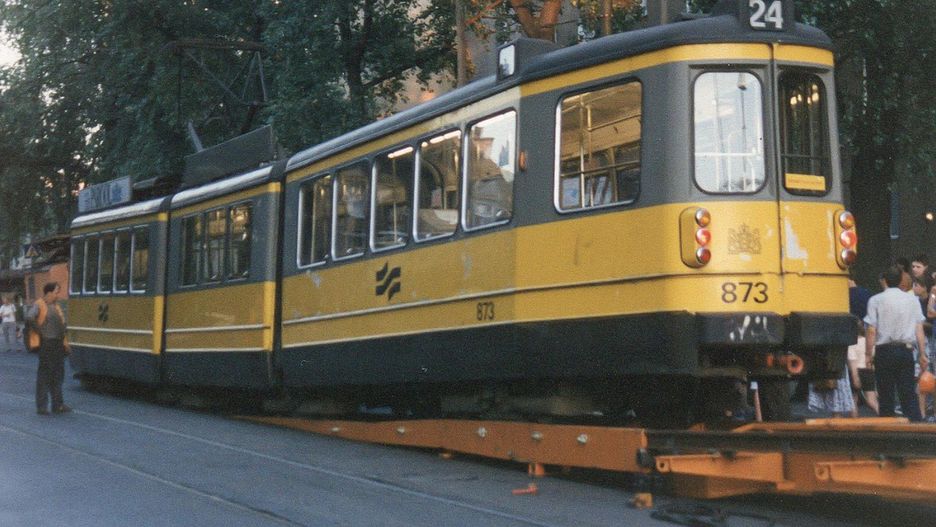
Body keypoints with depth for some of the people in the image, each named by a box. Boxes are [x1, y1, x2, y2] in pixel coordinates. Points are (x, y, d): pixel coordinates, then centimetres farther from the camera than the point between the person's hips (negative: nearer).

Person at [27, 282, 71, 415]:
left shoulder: (56, 305, 14)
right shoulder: (39, 305, -10)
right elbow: (29, 317, -29)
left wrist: (64, 343, 16)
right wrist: (39, 328, -16)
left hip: (58, 344, 8)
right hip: (47, 344, -8)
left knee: (58, 375, 12)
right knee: (44, 375, -1)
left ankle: (58, 405, 19)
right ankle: (41, 406, 5)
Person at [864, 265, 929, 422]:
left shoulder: (876, 301, -3)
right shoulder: (912, 300, 5)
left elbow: (871, 331, -6)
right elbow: (919, 330, 4)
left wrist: (868, 354, 1)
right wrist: (922, 354, 10)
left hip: (884, 351, -2)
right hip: (906, 350, 2)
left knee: (886, 393, 6)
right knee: (909, 393, 3)